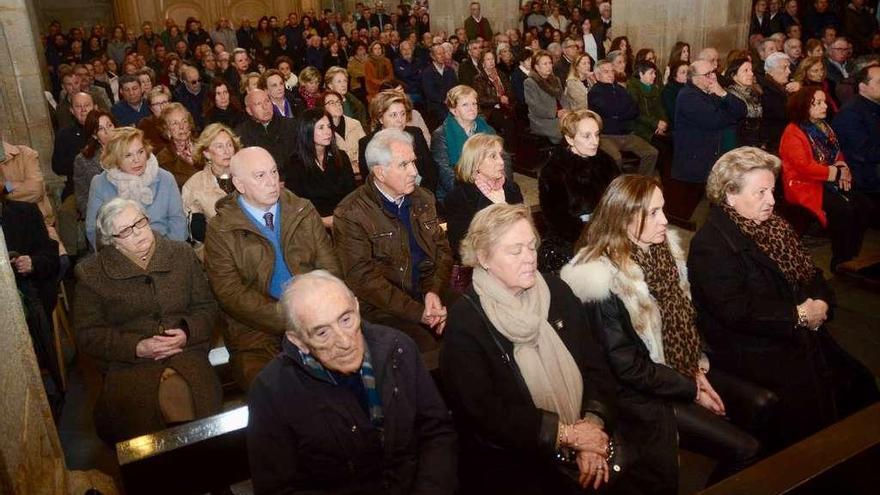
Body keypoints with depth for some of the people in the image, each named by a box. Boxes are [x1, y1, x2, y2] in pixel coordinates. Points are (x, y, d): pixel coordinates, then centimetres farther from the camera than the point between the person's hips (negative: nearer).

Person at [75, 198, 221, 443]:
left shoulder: (181, 253, 12)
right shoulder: (91, 274, 6)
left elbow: (206, 306, 12)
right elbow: (87, 333, 2)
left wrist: (188, 333, -9)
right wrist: (137, 347, -12)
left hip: (184, 350, 1)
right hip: (129, 363, 0)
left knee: (176, 392, -32)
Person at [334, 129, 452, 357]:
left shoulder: (423, 199, 12)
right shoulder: (350, 214, -8)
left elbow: (442, 248, 13)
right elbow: (364, 278, -13)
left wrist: (434, 291, -8)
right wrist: (418, 312, -18)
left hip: (430, 293, 6)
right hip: (385, 308, -6)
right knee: (426, 347, -29)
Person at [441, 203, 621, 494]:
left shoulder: (556, 291, 3)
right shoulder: (465, 320, -10)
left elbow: (595, 365, 3)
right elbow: (483, 410, -15)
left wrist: (592, 426, -12)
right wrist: (565, 433, -14)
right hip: (509, 463, -3)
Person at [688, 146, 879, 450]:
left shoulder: (775, 226, 14)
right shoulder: (710, 244, -15)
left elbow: (811, 274, 17)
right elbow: (736, 310, -22)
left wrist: (821, 303, -4)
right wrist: (797, 315, -16)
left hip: (801, 334, 9)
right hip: (750, 349, -8)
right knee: (806, 400, -21)